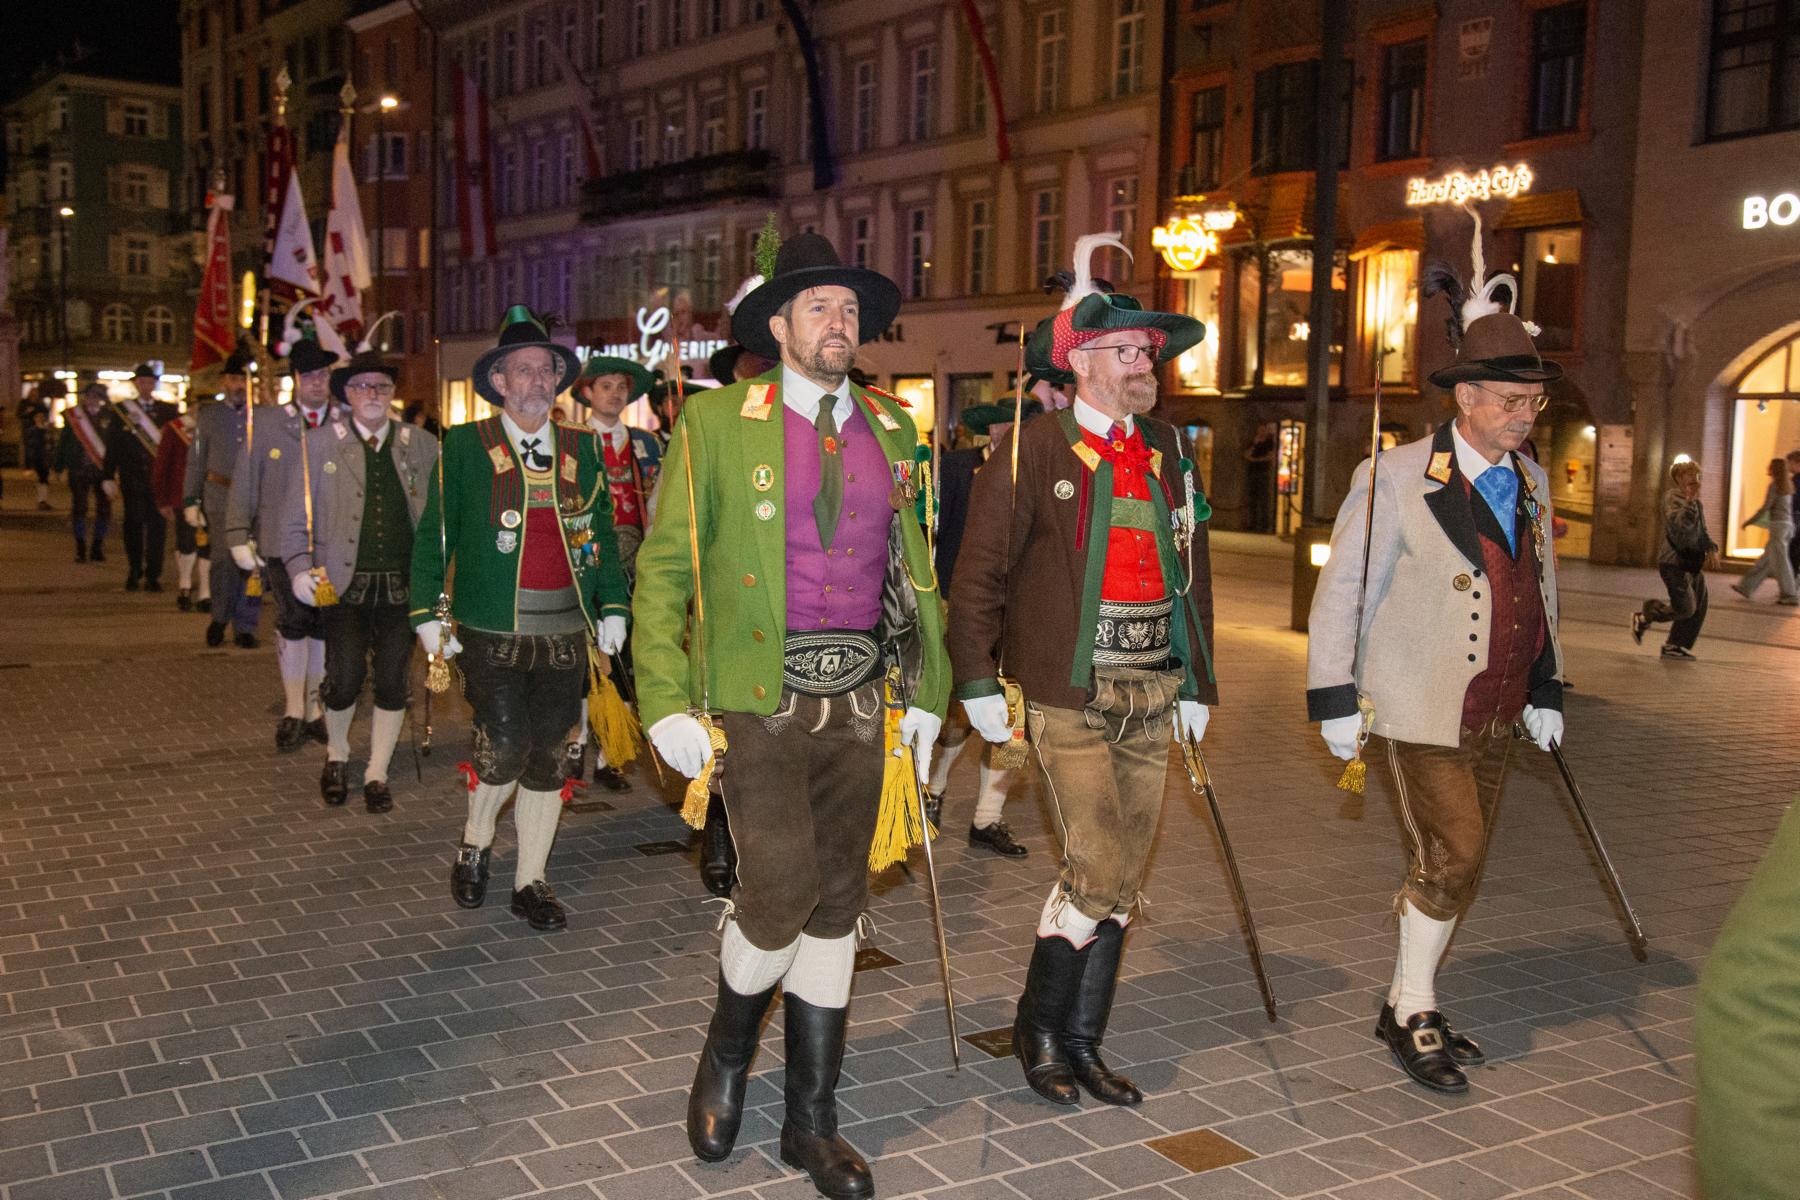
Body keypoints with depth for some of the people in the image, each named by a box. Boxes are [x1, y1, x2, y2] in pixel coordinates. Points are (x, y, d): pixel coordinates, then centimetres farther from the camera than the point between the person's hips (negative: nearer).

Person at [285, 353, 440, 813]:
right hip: (343, 581, -1)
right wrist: (300, 566, -8)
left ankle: (377, 775, 19)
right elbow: (296, 513, 5)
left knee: (393, 682, 2)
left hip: (403, 582, 1)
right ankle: (336, 755, 21)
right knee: (345, 678, -8)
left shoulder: (421, 444, 9)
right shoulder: (320, 442, 6)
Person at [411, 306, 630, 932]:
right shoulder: (465, 446, 2)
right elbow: (433, 534, 4)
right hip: (492, 631, -3)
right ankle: (475, 844, 21)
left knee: (548, 758, 6)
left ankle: (530, 882, 19)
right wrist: (428, 613, -1)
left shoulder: (582, 448, 11)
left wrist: (613, 607, 7)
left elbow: (603, 532, 15)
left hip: (565, 631, 3)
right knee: (504, 750, -9)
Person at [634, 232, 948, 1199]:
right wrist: (667, 704, -11)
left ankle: (811, 1121, 22)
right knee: (781, 888, -13)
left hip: (856, 696, 5)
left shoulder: (890, 431, 12)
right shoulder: (717, 422, -2)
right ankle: (726, 1056, 20)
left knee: (837, 902, 8)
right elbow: (663, 568, -3)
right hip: (756, 695, -4)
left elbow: (914, 569, 16)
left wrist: (927, 691, 11)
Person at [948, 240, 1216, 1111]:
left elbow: (1193, 573, 17)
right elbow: (979, 572, -7)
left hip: (1151, 697, 6)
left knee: (1122, 878, 9)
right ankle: (1037, 1029, 13)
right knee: (1097, 868, -9)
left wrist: (1197, 682, 14)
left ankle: (1081, 1042, 23)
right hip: (1069, 697, -6)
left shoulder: (1166, 451, 12)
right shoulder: (1034, 450, -7)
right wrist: (978, 681, -10)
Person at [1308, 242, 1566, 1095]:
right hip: (1424, 708, -6)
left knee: (1455, 863, 12)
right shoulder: (1396, 479, -10)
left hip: (1496, 712, 7)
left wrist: (1545, 688, 15)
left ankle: (1411, 1007, 26)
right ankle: (1411, 1016, 8)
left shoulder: (1530, 482, 9)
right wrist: (1335, 700, -10)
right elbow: (1340, 591, -8)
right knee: (1451, 855, -10)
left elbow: (1541, 591, 18)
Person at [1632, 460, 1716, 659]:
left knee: (1698, 609, 7)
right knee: (1685, 608, -12)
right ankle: (1643, 617, 9)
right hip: (1675, 563, -9)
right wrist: (1689, 502, -37)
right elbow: (1678, 523, -28)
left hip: (1693, 564, 9)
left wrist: (1711, 549, 7)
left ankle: (1675, 646, 18)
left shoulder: (1697, 503, 17)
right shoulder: (1673, 497, -11)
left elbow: (1702, 532, 24)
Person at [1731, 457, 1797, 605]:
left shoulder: (1775, 485, -12)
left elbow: (1765, 508, -14)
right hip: (1787, 524, 9)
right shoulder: (1788, 485, 12)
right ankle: (1747, 587, 18)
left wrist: (1749, 522, -6)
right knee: (1766, 559, 12)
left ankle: (1790, 595, -1)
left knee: (1779, 561, -4)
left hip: (1777, 525, -9)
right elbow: (1790, 508, 15)